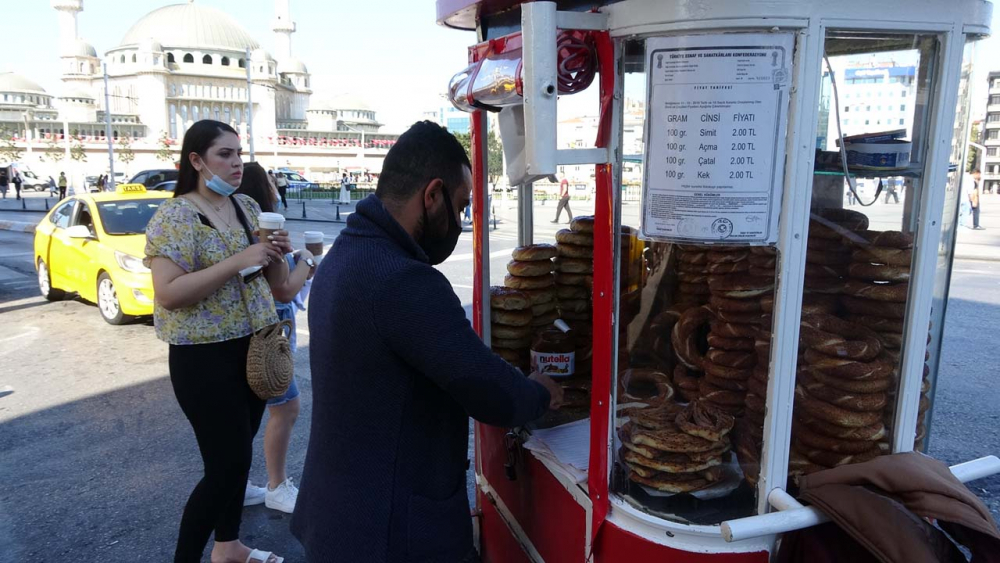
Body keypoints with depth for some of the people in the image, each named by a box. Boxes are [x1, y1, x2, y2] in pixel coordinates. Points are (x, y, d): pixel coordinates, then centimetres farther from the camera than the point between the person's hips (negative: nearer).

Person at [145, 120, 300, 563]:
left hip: (254, 348, 7)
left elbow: (274, 281, 14)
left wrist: (276, 254, -9)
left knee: (237, 456, 17)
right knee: (227, 464, -2)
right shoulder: (174, 216, -13)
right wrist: (238, 261, -27)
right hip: (205, 358, -6)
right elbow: (167, 294, -23)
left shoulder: (248, 208, 6)